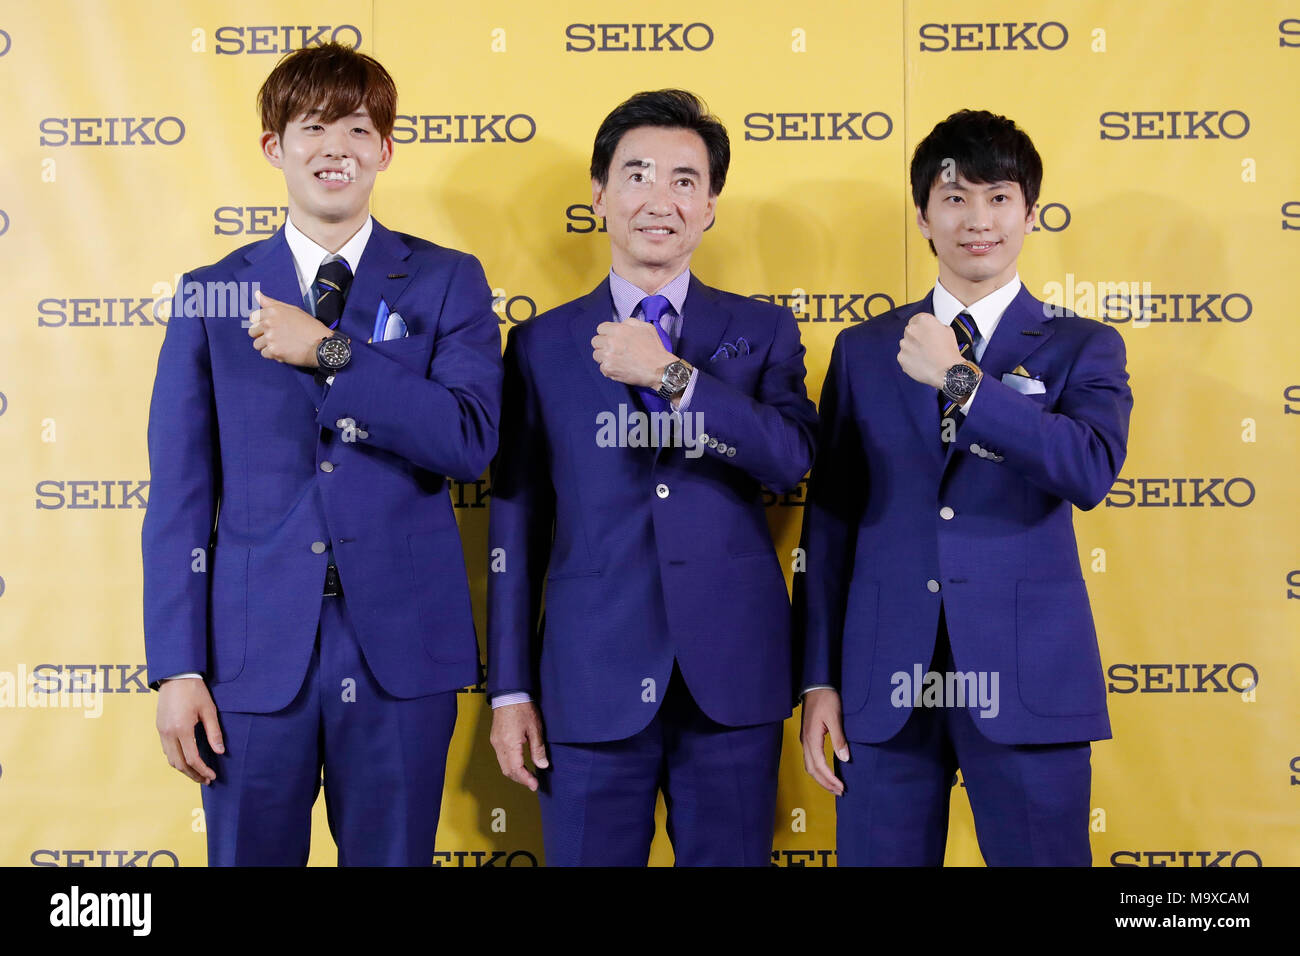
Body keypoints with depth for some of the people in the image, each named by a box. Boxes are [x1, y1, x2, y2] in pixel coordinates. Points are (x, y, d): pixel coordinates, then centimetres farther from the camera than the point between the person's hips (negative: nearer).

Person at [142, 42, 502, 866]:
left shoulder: (446, 282, 4)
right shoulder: (212, 295, 6)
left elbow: (471, 442, -11)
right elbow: (179, 494, 4)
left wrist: (330, 352, -16)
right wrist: (178, 668, -2)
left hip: (400, 651, 0)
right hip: (254, 653, 1)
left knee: (393, 856, 10)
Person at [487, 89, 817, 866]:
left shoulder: (763, 332, 6)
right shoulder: (541, 345, 6)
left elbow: (793, 458, -11)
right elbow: (516, 524, 5)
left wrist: (671, 375, -19)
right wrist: (510, 688, 2)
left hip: (733, 683, 0)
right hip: (592, 685, 0)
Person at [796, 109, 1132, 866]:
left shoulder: (1083, 347, 5)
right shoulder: (865, 350, 10)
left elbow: (1092, 471, -15)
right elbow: (830, 519, 8)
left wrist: (958, 379, -17)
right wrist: (819, 679, 4)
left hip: (1026, 681, -1)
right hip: (886, 683, 2)